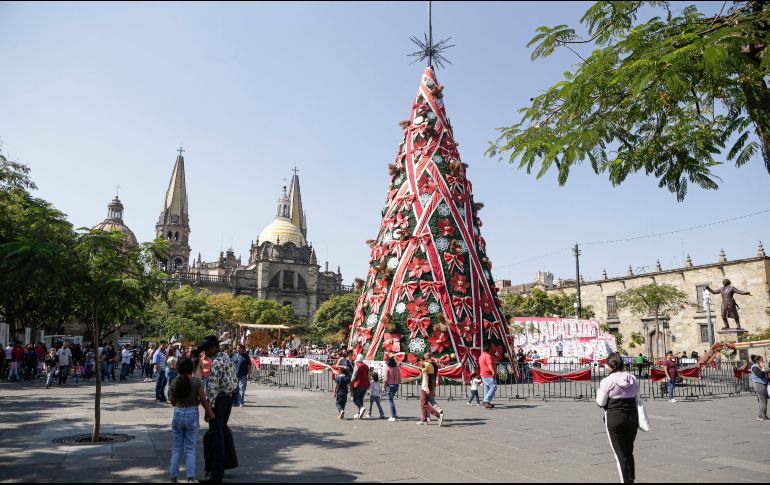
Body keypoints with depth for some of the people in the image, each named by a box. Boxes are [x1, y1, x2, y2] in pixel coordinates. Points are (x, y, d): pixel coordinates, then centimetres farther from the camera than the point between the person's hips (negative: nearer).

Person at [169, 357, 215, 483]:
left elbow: (173, 402, 5)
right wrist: (210, 414, 3)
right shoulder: (197, 381, -12)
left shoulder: (174, 383, -3)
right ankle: (190, 477, 3)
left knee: (176, 448, 15)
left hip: (178, 414, 2)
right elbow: (203, 400, -9)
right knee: (190, 449, 7)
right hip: (192, 414, -2)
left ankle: (173, 476, 18)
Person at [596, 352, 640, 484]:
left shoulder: (607, 381, -14)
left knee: (620, 454, 6)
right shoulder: (632, 378, 1)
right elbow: (637, 398, 9)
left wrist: (599, 390, 7)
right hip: (632, 417, 5)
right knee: (629, 452, 20)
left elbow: (601, 402, -9)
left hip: (614, 419, -5)